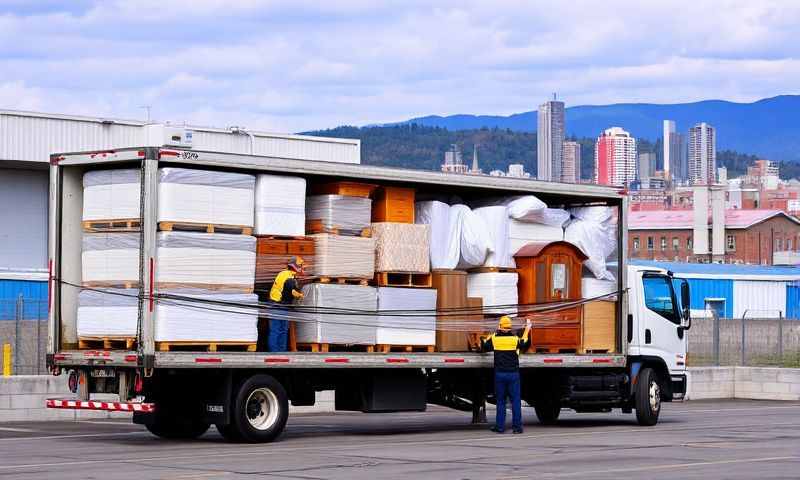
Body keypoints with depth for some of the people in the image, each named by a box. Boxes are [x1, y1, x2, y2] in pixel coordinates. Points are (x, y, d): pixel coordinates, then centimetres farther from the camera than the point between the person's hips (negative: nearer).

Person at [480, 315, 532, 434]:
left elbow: (484, 347, 12)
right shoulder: (515, 338, -3)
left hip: (499, 374, 1)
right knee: (515, 400, 4)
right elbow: (525, 345, 12)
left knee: (500, 401, 8)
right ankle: (517, 426, 1)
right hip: (513, 374, -1)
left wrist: (482, 339, 31)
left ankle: (500, 426, 8)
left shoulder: (494, 338, -2)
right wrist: (527, 331, 21)